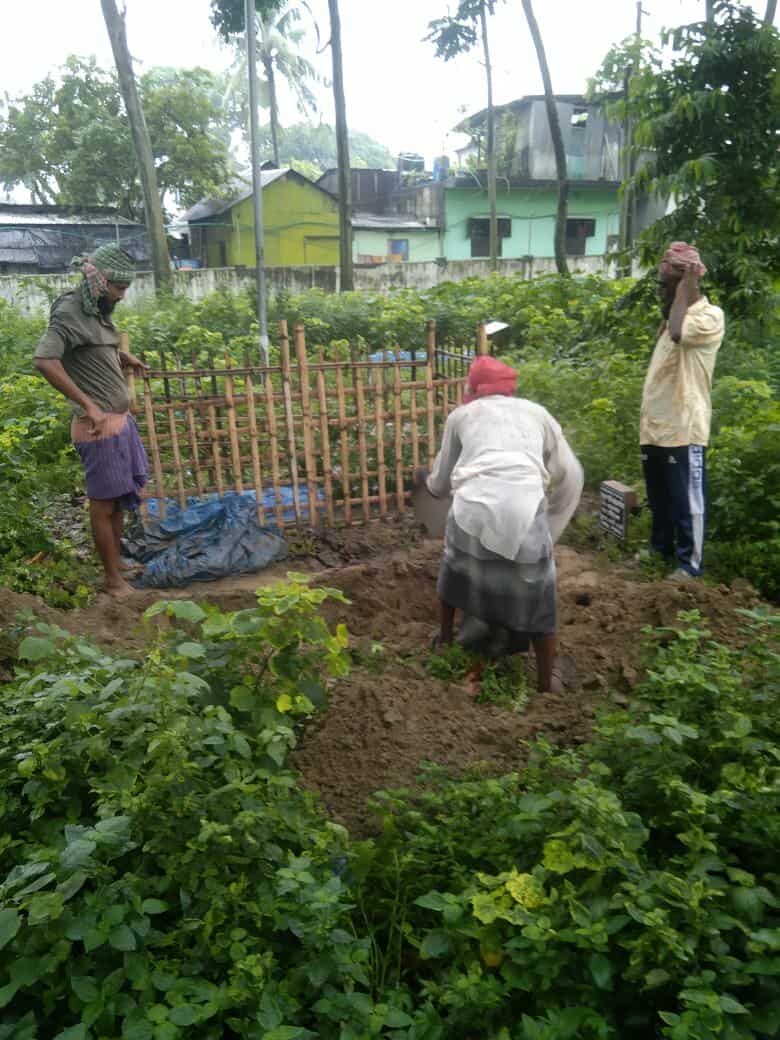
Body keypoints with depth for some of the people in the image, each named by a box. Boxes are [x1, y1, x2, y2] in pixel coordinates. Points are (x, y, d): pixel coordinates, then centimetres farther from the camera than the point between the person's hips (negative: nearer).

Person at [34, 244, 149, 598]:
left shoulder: (98, 311, 11)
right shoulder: (70, 313, -15)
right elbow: (44, 360, -29)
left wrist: (123, 358, 15)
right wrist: (88, 405, -28)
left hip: (121, 419, 9)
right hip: (100, 425, -9)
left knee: (120, 499, 18)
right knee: (104, 503, 1)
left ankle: (117, 564, 32)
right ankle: (113, 579, 13)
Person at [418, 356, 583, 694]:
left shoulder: (461, 415, 21)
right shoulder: (537, 412, 23)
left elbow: (441, 482, 27)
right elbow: (571, 477, 21)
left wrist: (425, 480, 50)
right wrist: (551, 522, 33)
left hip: (472, 510, 1)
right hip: (524, 512, 0)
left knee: (455, 573, 29)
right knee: (537, 596, 17)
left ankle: (445, 638, 49)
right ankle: (546, 682, 28)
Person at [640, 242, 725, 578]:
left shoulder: (709, 316, -9)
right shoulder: (672, 317, 17)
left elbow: (679, 332, -31)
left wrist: (686, 286, -17)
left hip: (683, 428, -8)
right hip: (654, 426, 8)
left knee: (686, 501, 1)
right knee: (658, 499, 18)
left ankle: (689, 563, 10)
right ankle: (660, 548, 33)